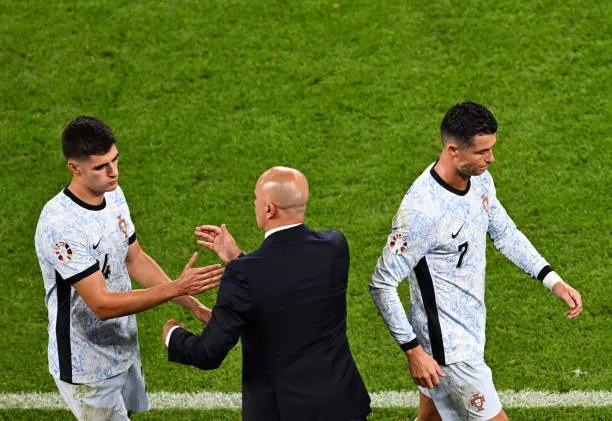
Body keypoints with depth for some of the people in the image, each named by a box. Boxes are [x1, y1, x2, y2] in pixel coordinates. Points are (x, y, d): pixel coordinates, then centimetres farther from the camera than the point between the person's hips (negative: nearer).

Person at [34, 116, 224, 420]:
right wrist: (176, 288, -33)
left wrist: (193, 305, -1)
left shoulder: (113, 195, -3)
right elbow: (102, 304, -30)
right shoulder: (60, 226, -31)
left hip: (123, 350, 8)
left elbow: (136, 260, 8)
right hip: (88, 369, -8)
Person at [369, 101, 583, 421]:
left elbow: (505, 234, 14)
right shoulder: (421, 209, -29)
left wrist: (553, 281, 5)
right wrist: (413, 350, -22)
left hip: (469, 330, 8)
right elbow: (382, 285, -23)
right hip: (448, 347, -8)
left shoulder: (480, 180, -2)